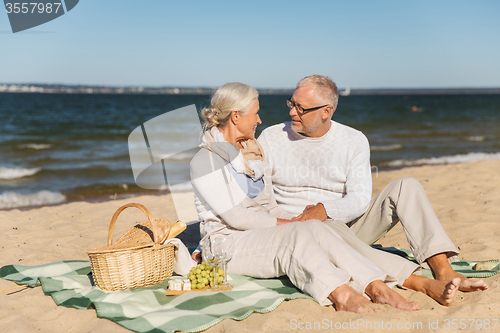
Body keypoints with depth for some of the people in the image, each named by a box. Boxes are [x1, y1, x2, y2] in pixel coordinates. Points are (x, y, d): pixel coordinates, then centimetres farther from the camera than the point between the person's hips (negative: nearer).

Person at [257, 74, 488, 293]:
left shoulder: (354, 141, 1)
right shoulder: (270, 139, 0)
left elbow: (360, 200, -9)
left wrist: (324, 209, -28)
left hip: (346, 224, 3)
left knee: (406, 186, -17)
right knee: (325, 228, -39)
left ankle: (443, 271, -30)